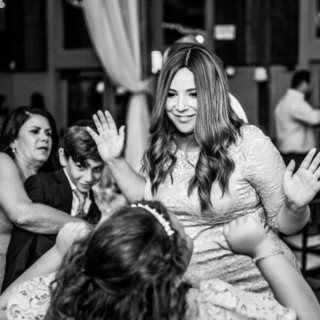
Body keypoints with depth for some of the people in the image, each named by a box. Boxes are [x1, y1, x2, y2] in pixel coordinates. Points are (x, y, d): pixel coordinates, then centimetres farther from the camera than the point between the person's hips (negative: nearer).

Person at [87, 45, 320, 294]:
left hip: (249, 286, -3)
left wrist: (296, 207, -27)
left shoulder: (250, 145, -15)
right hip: (181, 286, 4)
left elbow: (283, 225, -7)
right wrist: (116, 162, 8)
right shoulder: (162, 145, 2)